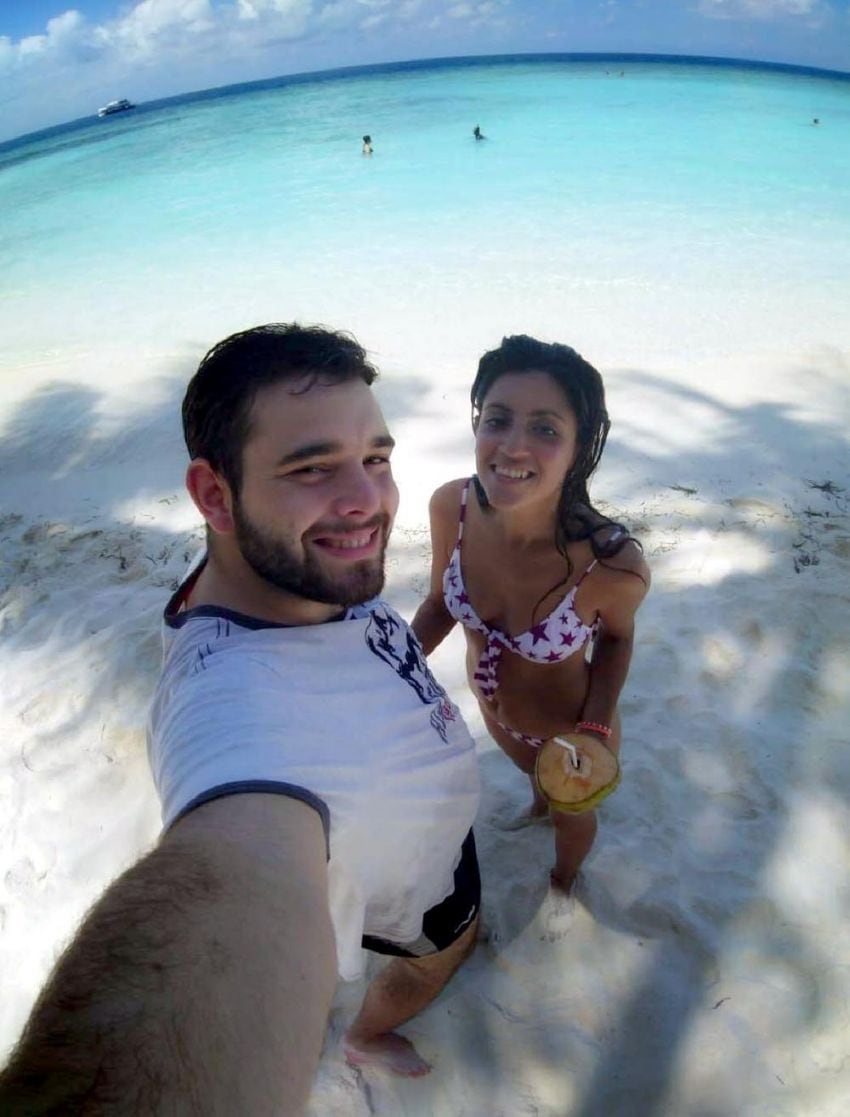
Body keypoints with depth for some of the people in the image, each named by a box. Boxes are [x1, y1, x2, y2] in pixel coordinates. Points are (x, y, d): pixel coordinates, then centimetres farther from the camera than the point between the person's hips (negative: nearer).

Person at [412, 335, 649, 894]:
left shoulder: (613, 564, -39)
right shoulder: (451, 507, -29)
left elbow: (616, 637, -15)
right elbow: (441, 602, -9)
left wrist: (596, 730, -26)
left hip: (571, 729, -3)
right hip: (492, 709, 3)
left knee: (573, 812, 32)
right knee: (532, 771, 39)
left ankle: (565, 878, 68)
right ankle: (540, 799, 76)